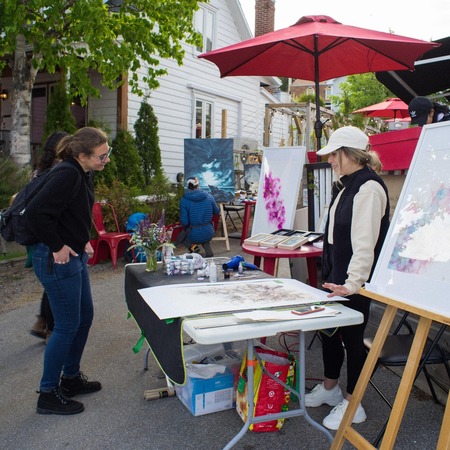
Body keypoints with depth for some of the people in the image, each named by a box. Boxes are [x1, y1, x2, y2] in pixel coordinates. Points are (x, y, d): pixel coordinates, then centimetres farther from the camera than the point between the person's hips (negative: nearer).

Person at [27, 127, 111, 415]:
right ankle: (48, 394, 16)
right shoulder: (67, 175, -22)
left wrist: (83, 241, 10)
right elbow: (37, 213, -29)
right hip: (57, 260, -10)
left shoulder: (83, 175, 9)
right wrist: (57, 247, -21)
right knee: (67, 326, 0)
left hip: (75, 256, 10)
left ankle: (71, 378, 36)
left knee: (85, 316, 18)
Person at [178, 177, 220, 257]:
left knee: (180, 238, 31)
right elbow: (216, 212, 11)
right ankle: (208, 250, 16)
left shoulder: (184, 200, -12)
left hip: (194, 235, -2)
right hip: (209, 234, 2)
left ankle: (192, 246, 2)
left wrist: (186, 229, 8)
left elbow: (184, 222, -13)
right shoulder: (209, 196, -4)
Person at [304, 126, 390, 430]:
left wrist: (353, 282, -27)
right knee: (329, 328, 19)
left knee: (352, 337, 4)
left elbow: (365, 242, -25)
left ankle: (353, 405, 22)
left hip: (354, 280, -10)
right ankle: (330, 388, 39)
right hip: (335, 274, 10)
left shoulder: (368, 188, -20)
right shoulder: (346, 185, 11)